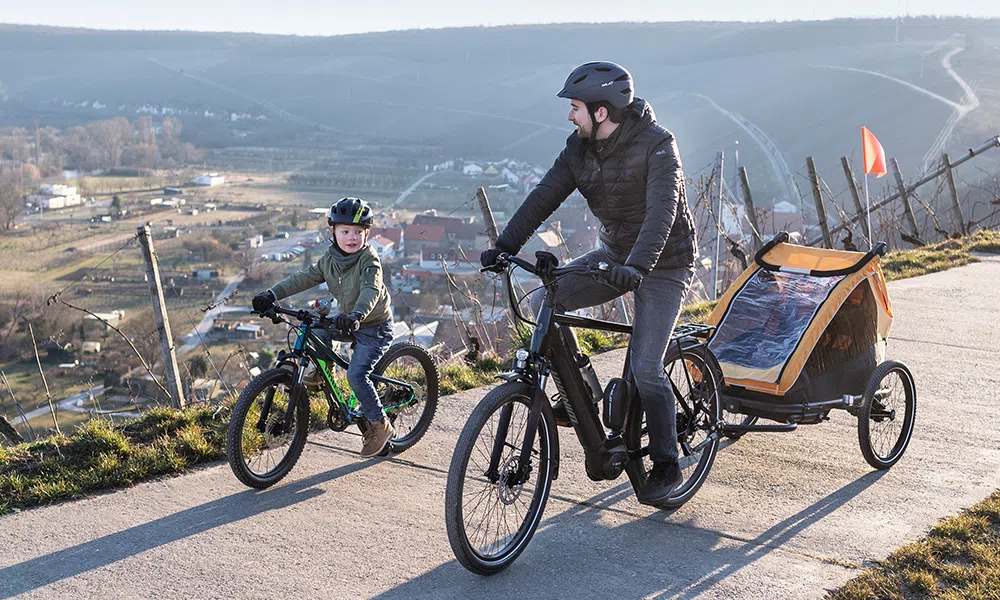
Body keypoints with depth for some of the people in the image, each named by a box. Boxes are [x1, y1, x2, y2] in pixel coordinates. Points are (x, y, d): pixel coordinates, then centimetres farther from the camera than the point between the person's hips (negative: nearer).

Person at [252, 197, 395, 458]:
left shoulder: (369, 261, -23)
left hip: (374, 327, -7)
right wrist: (272, 294, -19)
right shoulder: (330, 259, -3)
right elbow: (304, 278, -7)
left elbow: (371, 290, -39)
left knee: (356, 375, -18)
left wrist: (357, 315, -58)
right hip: (347, 320, 7)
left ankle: (380, 426, -3)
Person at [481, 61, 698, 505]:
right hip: (613, 255, 6)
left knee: (644, 368, -13)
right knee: (543, 302, -12)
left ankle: (666, 464, 6)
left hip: (663, 265, -6)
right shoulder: (579, 147, -4)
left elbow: (662, 211, -35)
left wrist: (637, 266, -50)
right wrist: (505, 246, -22)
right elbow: (545, 196, -9)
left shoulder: (657, 145, -23)